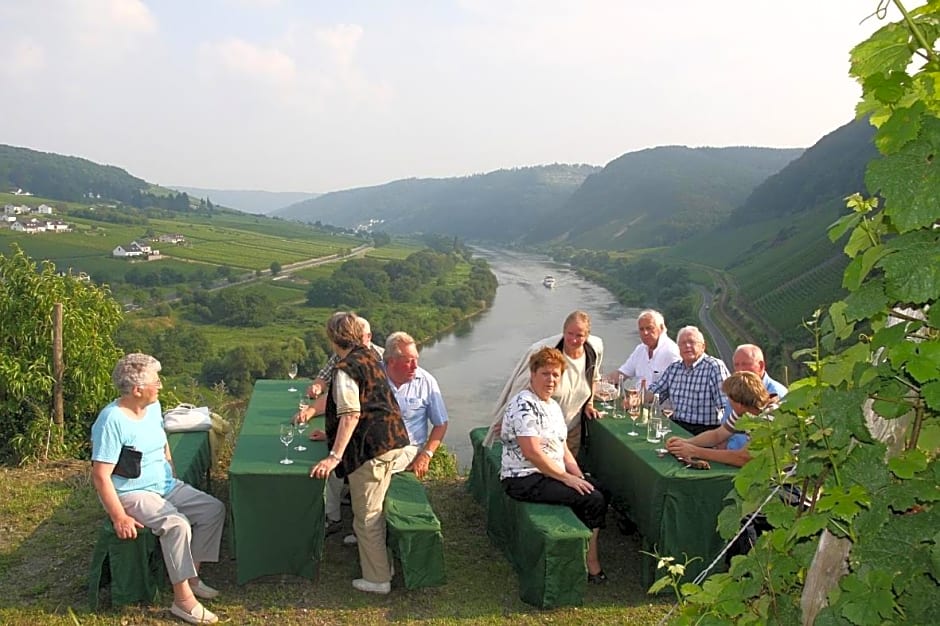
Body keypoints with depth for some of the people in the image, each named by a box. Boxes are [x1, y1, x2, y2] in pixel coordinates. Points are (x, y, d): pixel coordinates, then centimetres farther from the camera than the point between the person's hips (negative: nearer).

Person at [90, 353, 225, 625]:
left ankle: (191, 575, 5)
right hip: (131, 493, -8)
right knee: (176, 524, -30)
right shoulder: (112, 420, -22)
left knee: (214, 509, -4)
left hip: (166, 486, 8)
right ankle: (183, 599, -20)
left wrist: (172, 476, 11)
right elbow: (100, 475, -23)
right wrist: (119, 517, -26)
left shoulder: (153, 407, 3)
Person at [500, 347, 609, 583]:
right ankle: (591, 564, -1)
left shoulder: (553, 406, 15)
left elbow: (562, 448, 18)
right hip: (525, 480, -10)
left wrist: (579, 476, 2)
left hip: (551, 474, 10)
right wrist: (568, 478, -20)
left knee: (600, 490, -2)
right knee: (593, 500, -16)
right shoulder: (523, 405, -17)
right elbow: (532, 452, -24)